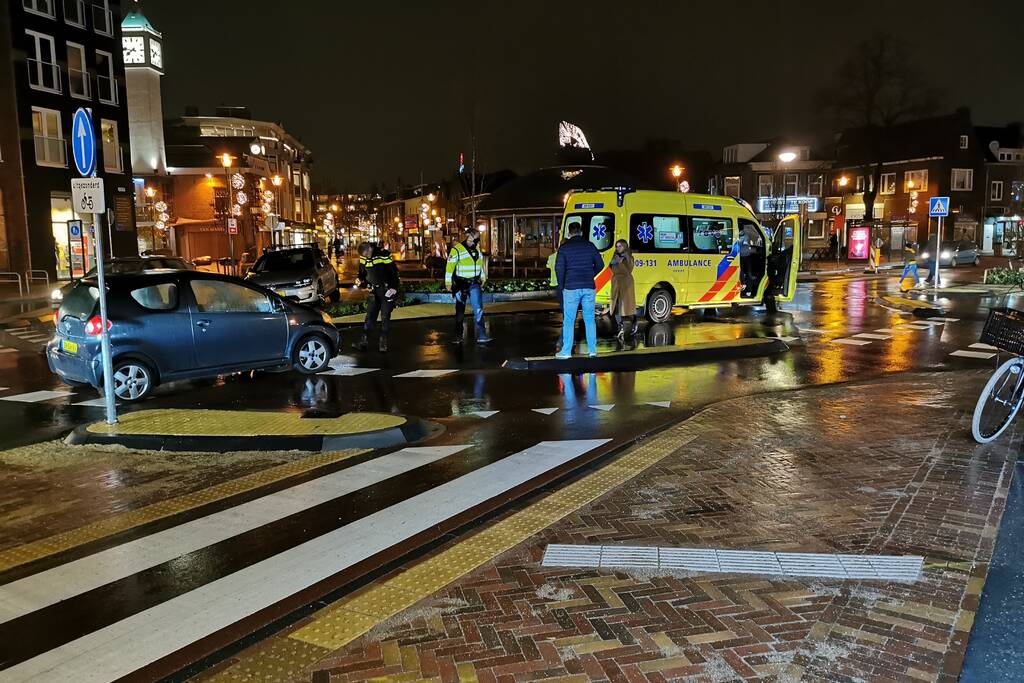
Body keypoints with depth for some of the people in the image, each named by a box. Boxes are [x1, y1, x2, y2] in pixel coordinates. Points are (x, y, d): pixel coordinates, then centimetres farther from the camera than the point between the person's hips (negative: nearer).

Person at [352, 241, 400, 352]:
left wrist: (394, 288, -18)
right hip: (374, 290, 5)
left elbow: (394, 271, -15)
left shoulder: (384, 255, -18)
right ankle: (364, 341, 1)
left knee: (385, 316, -1)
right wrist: (360, 280, -7)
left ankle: (383, 342, 7)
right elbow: (362, 272, 15)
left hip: (387, 290, -5)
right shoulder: (363, 258, 1)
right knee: (370, 315, 2)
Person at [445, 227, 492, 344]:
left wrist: (483, 277, 24)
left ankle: (481, 335, -7)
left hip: (475, 284, 4)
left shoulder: (477, 249, 10)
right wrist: (448, 282, -12)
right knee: (460, 311, 7)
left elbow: (481, 263, 21)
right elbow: (450, 266, -12)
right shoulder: (457, 250, -12)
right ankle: (458, 336, 18)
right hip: (461, 284, -4)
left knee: (478, 309, -6)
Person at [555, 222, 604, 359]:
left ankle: (566, 351, 4)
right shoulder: (590, 246, 6)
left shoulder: (564, 247, -2)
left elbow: (559, 268, -8)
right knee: (590, 319, 9)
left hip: (571, 288, -2)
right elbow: (600, 264, 9)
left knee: (568, 321, 3)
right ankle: (592, 350, 11)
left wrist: (562, 285, 4)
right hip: (589, 287, 3)